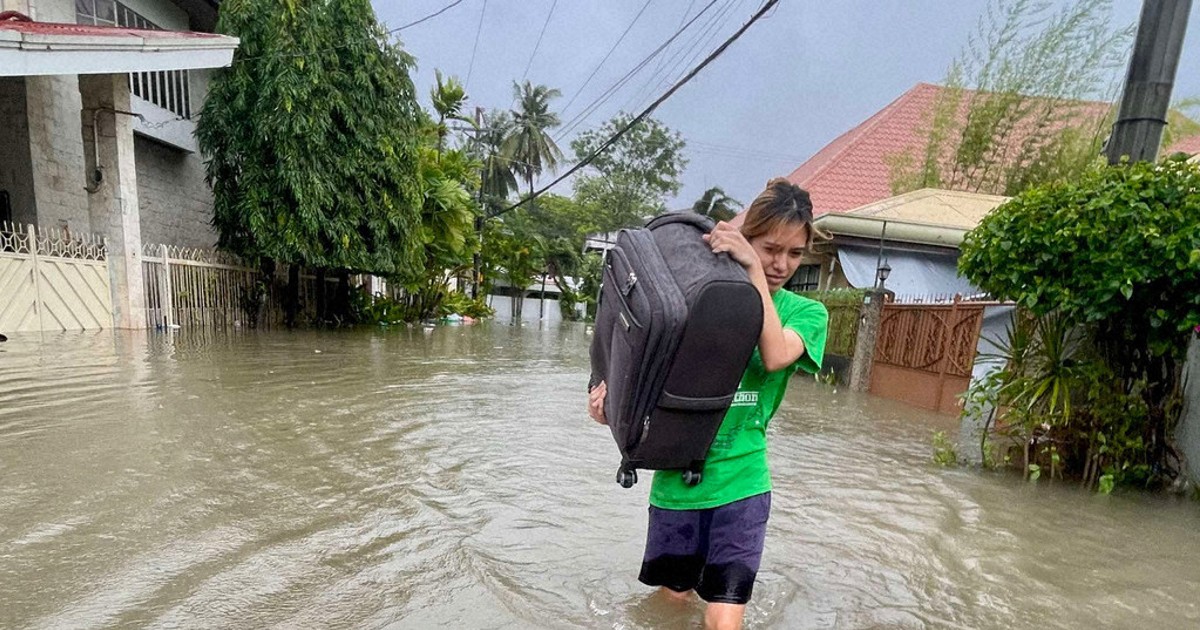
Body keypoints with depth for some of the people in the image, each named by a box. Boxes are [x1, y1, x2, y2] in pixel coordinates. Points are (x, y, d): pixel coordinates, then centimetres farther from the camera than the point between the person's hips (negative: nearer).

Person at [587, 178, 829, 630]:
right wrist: (610, 392, -16)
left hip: (740, 483, -1)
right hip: (677, 478, 1)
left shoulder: (806, 312, 1)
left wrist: (753, 270, -21)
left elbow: (775, 356, -21)